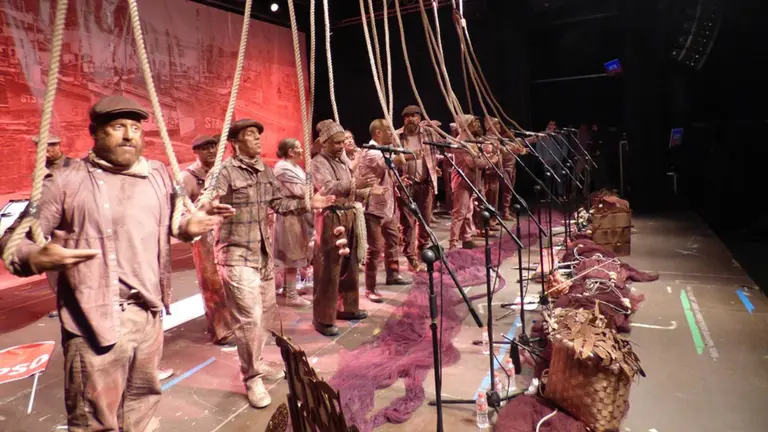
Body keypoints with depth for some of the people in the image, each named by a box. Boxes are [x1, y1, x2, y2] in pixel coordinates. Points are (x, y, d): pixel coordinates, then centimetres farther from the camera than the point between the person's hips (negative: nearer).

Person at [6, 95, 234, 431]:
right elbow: (18, 239, -6)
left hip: (148, 316, 6)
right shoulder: (65, 182, -7)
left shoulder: (159, 175, 9)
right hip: (94, 321, -5)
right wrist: (36, 258, -27)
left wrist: (189, 225, 4)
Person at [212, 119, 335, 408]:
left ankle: (257, 363, 38)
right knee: (250, 318, -6)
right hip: (237, 256, -8)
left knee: (266, 312, 18)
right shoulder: (225, 171, -14)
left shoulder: (266, 171, 9)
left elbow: (278, 204, 17)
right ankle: (252, 379, 13)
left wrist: (307, 203, 9)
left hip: (264, 253, 8)